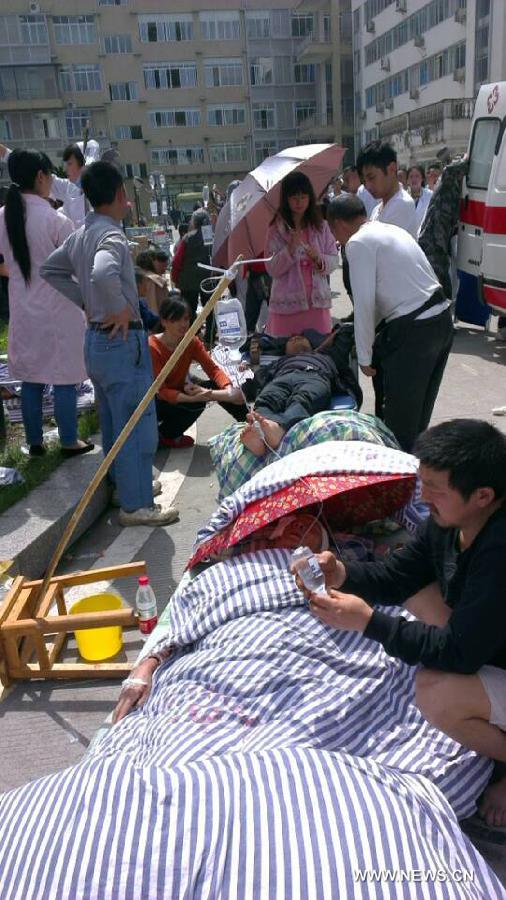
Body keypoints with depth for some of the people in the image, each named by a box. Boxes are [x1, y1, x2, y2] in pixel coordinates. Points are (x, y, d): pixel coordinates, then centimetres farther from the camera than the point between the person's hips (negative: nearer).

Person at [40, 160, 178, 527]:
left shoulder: (82, 233, 10)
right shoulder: (112, 235, -18)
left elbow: (51, 269, 21)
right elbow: (103, 273, -38)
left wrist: (86, 301, 15)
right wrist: (121, 308, -22)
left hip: (96, 339, 10)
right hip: (122, 341, -10)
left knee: (113, 422, 20)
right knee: (137, 425, -1)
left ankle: (123, 483, 34)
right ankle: (137, 504, 6)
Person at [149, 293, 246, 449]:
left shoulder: (192, 342, -7)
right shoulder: (152, 348, -24)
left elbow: (213, 368, -13)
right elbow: (161, 391, -27)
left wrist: (229, 390, -33)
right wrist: (191, 398, -42)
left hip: (179, 392, 5)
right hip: (156, 401, -5)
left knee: (217, 386, -16)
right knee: (196, 404, -30)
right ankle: (164, 436, -7)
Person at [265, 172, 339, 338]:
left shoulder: (321, 227, 6)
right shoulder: (276, 230, 0)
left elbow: (334, 260, 6)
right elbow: (272, 269, -6)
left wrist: (319, 259, -14)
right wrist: (290, 248, -18)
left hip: (318, 301, 2)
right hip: (287, 304, -2)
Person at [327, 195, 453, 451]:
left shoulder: (358, 242, -8)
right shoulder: (393, 231, 19)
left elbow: (364, 303, -12)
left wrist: (364, 356, -4)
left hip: (412, 331, -9)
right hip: (441, 318, 9)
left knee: (398, 418, 3)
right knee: (418, 412, 21)